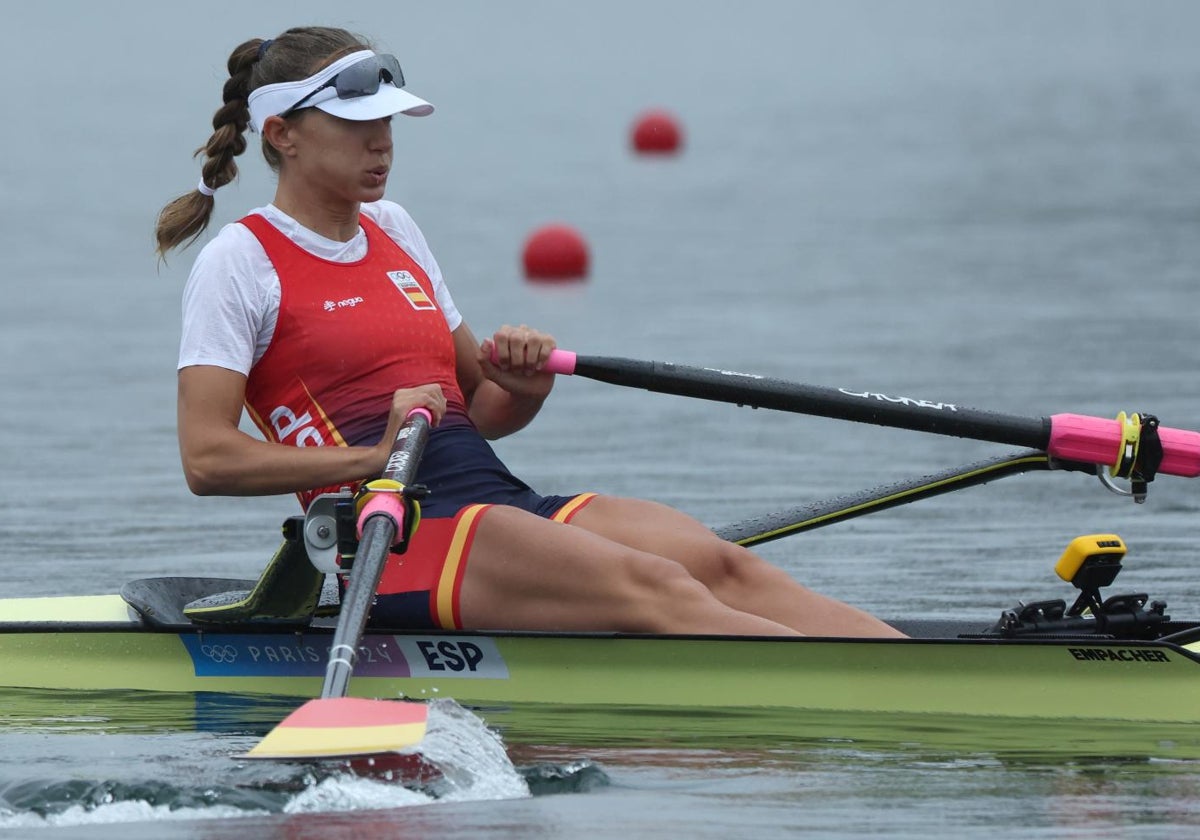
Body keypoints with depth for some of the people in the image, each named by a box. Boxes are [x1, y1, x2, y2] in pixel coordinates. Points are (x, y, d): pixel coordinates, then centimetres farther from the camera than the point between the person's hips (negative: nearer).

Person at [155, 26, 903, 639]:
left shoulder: (392, 230, 22)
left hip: (501, 502, 8)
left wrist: (524, 388, 2)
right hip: (392, 534, -8)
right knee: (653, 589, -30)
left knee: (722, 564, -20)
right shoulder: (240, 260, 1)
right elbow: (207, 458, -9)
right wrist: (373, 455, -18)